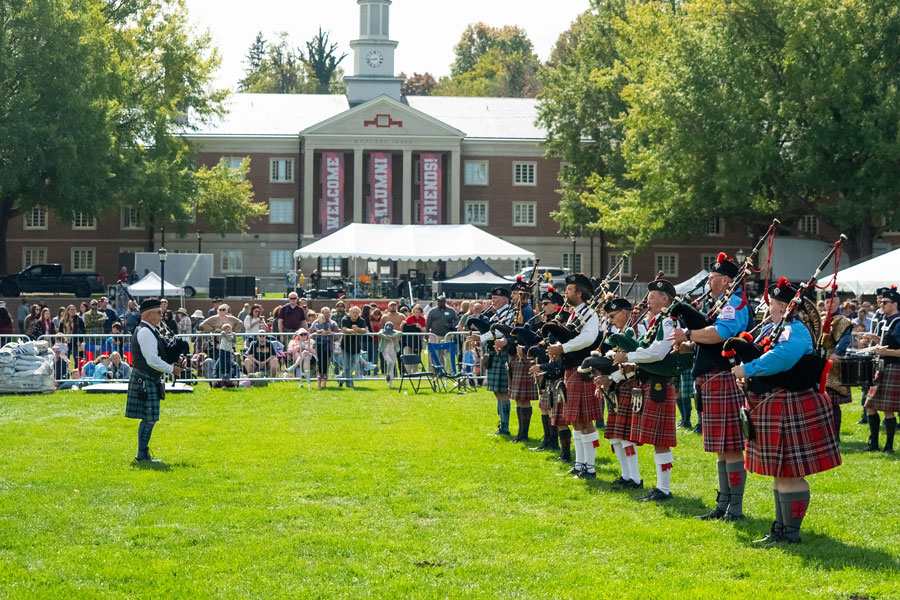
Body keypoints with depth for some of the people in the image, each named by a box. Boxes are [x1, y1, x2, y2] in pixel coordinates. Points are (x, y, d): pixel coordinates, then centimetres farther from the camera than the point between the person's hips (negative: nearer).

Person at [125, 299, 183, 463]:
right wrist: (172, 369, -11)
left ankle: (143, 454, 17)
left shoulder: (149, 331, 16)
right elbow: (152, 360, -21)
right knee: (149, 419, -7)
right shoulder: (145, 332, -17)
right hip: (145, 381, -10)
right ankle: (142, 455, -3)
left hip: (150, 381, 10)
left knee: (149, 419, 12)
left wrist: (172, 364, 9)